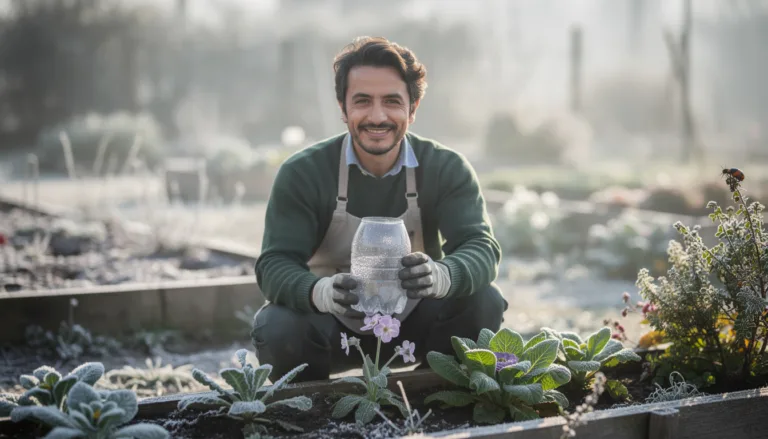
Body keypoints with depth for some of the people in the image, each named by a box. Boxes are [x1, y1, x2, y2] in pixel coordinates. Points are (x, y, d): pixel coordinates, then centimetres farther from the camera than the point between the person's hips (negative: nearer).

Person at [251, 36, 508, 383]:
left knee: (484, 302, -25)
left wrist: (440, 275, -49)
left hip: (413, 323, 1)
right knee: (275, 328, -32)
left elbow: (482, 247, -23)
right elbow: (275, 265, -22)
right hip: (331, 327, -1)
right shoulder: (301, 173, -14)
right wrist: (323, 292, -46)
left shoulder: (447, 169, -11)